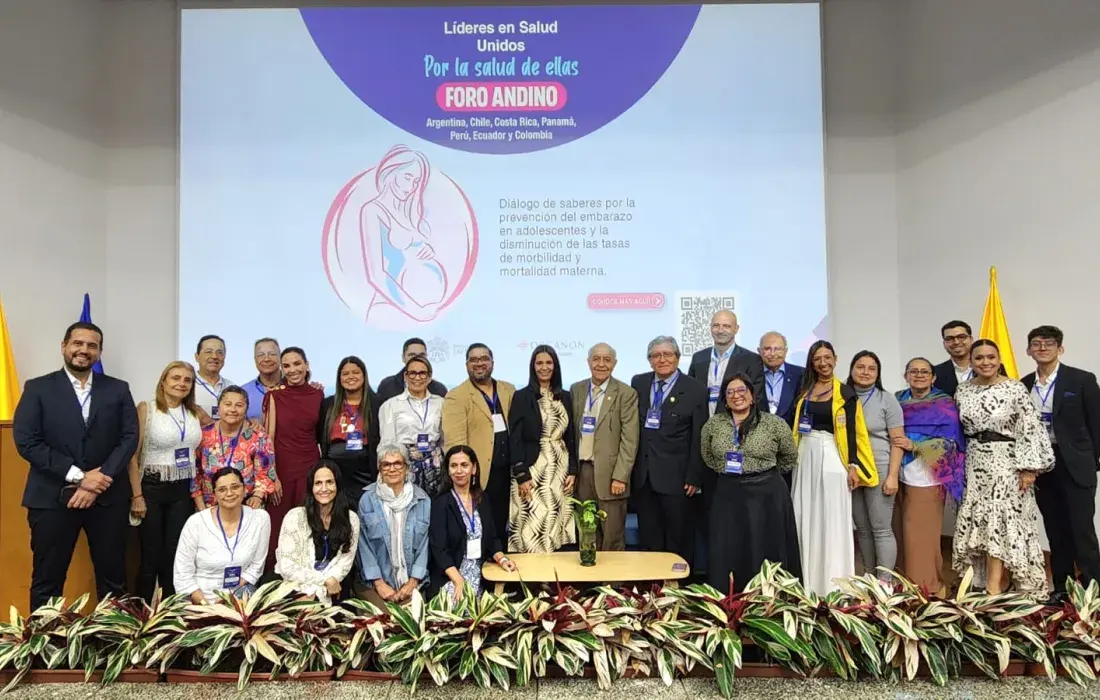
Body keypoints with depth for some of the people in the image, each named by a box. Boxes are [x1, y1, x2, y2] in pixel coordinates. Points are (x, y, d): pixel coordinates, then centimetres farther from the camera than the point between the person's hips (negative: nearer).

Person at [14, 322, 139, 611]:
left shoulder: (118, 389, 7)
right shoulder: (37, 388, 2)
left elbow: (130, 438, 0)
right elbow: (26, 442, -7)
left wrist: (97, 481, -13)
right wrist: (77, 476, -15)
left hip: (107, 496, 2)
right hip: (52, 497, -1)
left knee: (113, 578, 8)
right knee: (47, 581, 6)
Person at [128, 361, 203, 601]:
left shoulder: (195, 413, 7)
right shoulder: (146, 409, -6)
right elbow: (133, 455, -8)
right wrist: (137, 495, -12)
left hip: (183, 491, 4)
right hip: (151, 489, -4)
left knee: (175, 555, 8)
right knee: (151, 556, 2)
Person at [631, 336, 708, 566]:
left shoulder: (695, 391, -4)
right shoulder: (638, 383, 8)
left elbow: (699, 439, -5)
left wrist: (694, 477, -8)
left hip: (675, 477, -3)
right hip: (642, 475, 4)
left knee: (678, 540, 7)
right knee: (648, 538, 12)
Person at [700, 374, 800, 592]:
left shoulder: (774, 424, -3)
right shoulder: (713, 425, 3)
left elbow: (790, 457, 10)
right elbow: (708, 456, 20)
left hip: (766, 494, -2)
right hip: (727, 496, 2)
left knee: (766, 555, 4)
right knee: (725, 556, 4)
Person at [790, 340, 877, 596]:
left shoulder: (845, 392, -1)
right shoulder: (804, 390, 10)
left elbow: (851, 432, -3)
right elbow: (796, 426, 10)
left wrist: (853, 465, -10)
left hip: (832, 458, -4)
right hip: (805, 457, 4)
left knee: (834, 521, -1)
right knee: (806, 519, 6)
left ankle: (834, 583, 8)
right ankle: (808, 581, 15)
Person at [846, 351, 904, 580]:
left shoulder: (886, 399, -1)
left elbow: (898, 440, -4)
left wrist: (892, 476, -12)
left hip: (879, 471, -3)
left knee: (881, 529, -1)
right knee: (862, 528, 12)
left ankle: (884, 581, 7)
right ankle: (868, 575, 24)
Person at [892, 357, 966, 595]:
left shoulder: (944, 404, -3)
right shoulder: (899, 400, 11)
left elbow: (949, 441, -9)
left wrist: (914, 446, -18)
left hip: (926, 477, -4)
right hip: (901, 475, 5)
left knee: (922, 533, -2)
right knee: (905, 531, 8)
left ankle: (927, 585, 11)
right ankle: (906, 582, 20)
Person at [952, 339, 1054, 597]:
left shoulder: (1015, 388, -9)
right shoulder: (962, 391, 5)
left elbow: (1031, 429, -11)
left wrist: (1029, 467, -15)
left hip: (1006, 463, -5)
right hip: (975, 465, 5)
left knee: (999, 522, -6)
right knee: (979, 523, 6)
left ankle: (993, 589, -3)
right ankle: (1001, 580, 18)